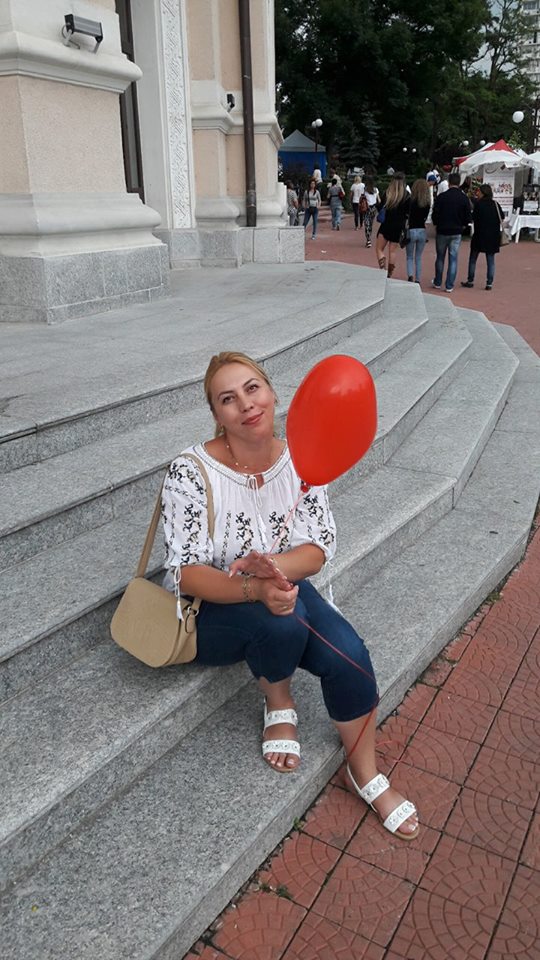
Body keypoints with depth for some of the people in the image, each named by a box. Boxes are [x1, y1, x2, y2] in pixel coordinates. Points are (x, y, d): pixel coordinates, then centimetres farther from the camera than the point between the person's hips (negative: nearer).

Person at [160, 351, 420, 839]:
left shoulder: (300, 460, -8)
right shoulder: (191, 472, -21)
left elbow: (318, 548, -8)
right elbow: (184, 573, -22)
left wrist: (275, 568, -31)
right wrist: (253, 589, -40)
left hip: (286, 587, 4)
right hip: (213, 610, -4)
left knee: (349, 656, -20)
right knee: (282, 620, -35)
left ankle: (365, 774, 8)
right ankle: (279, 704, 0)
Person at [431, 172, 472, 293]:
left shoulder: (441, 197, -10)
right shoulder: (464, 198, -4)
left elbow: (434, 215, -7)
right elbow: (468, 216, 0)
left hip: (442, 231, -1)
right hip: (457, 232, 1)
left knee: (440, 257, 13)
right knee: (453, 259, 5)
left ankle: (437, 283, 21)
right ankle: (449, 286, 3)